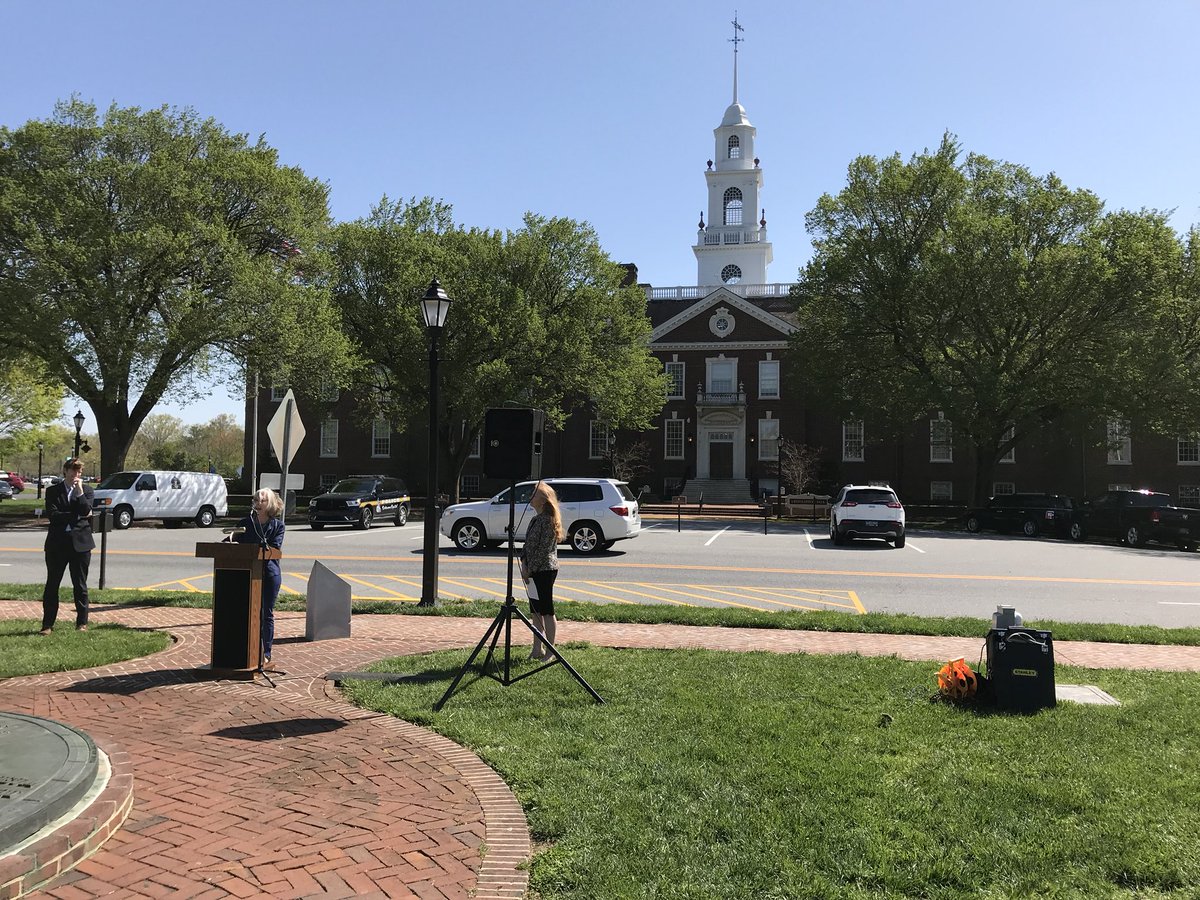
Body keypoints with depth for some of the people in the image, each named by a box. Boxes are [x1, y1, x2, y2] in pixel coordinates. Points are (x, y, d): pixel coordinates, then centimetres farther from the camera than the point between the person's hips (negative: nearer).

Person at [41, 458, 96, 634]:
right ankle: (48, 624, 12)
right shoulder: (52, 491, 6)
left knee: (80, 586, 5)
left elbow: (86, 510, -10)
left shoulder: (86, 490, 7)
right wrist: (77, 515, -11)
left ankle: (82, 623, 13)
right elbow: (52, 514, -7)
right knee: (52, 585, 4)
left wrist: (79, 489, -11)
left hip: (80, 542, 0)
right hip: (57, 543, 0)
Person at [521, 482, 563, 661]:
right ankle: (538, 650, 21)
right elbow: (528, 545, 16)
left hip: (545, 570, -9)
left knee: (546, 611, -3)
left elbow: (544, 549, -18)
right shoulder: (535, 520, 14)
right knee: (535, 611, 13)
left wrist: (530, 569, -14)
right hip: (534, 571, 9)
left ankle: (550, 651, 5)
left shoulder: (548, 520, -15)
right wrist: (524, 564, 2)